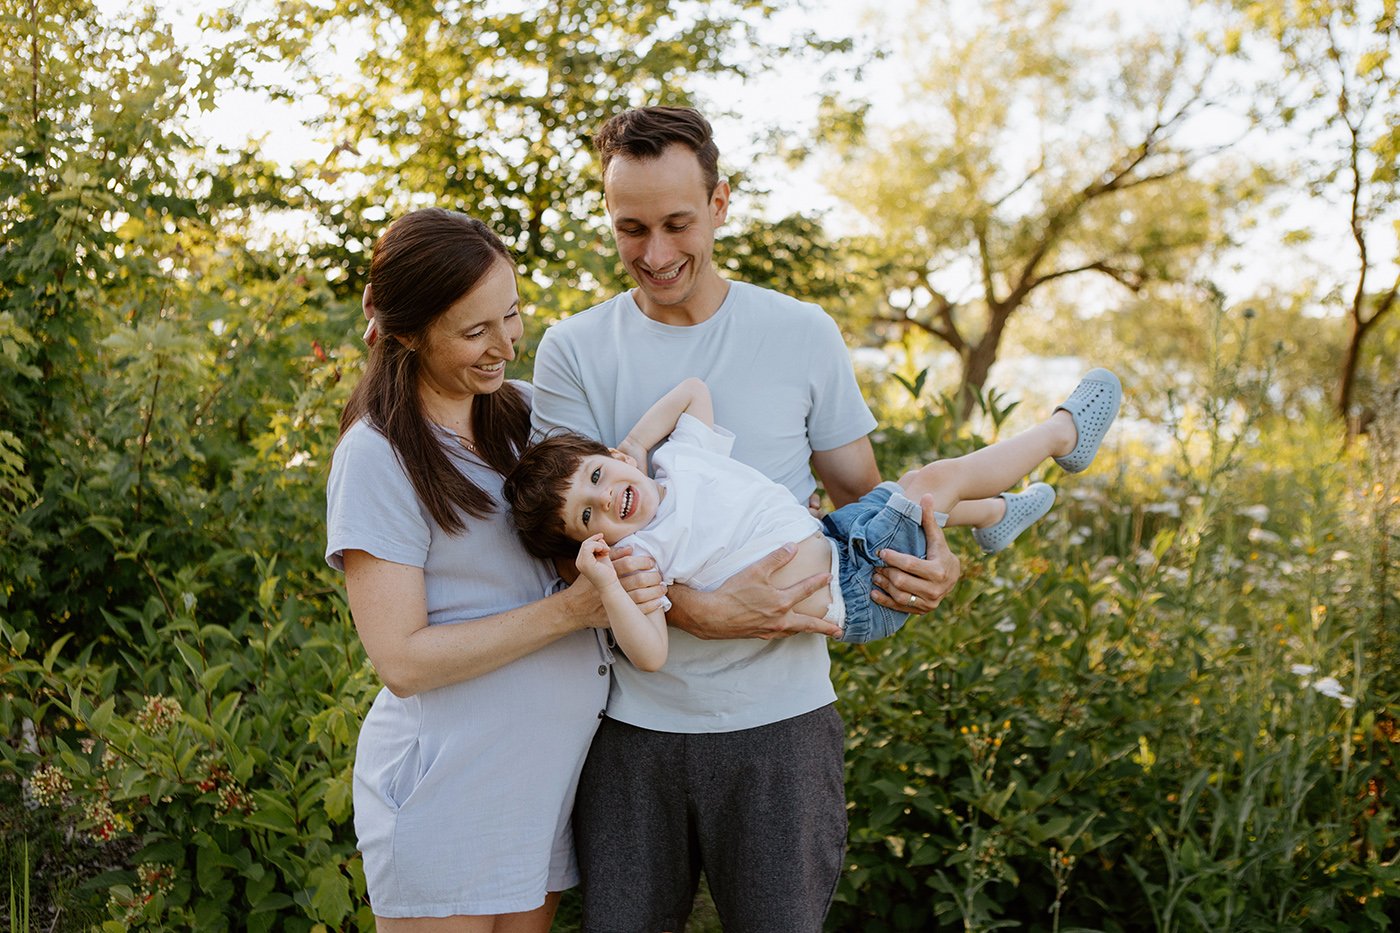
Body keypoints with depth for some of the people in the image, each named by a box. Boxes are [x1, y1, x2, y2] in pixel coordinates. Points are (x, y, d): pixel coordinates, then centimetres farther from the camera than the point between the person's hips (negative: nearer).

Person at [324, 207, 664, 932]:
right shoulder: (378, 456, -13)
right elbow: (403, 661, -17)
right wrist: (575, 607, -22)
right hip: (444, 792, -6)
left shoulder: (521, 411, 6)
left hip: (552, 772, 6)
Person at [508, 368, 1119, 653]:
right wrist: (605, 585, -45)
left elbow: (695, 390, 10)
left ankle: (994, 517, 61)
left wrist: (634, 446, 0)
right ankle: (1064, 431, 21)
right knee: (936, 480, -2)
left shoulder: (680, 456, -2)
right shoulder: (638, 553, -22)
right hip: (851, 595, -8)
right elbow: (651, 653, -32)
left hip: (833, 541, 8)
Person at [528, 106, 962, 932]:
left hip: (778, 717, 0)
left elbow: (861, 492, 9)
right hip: (632, 716, 1)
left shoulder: (802, 334, 2)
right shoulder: (573, 351, 1)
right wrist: (701, 613, -23)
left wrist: (931, 557, -14)